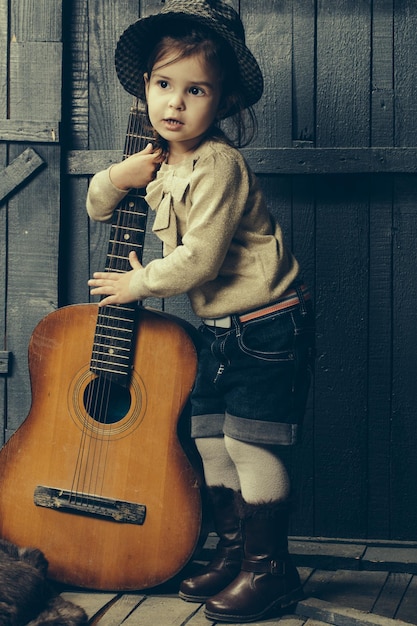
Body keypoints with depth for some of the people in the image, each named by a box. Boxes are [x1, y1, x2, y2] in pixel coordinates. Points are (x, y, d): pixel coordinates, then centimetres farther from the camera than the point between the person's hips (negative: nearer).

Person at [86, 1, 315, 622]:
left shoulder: (217, 165, -22)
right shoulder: (162, 161, 6)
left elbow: (199, 259, -26)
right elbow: (97, 206, 20)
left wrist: (138, 283, -10)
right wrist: (117, 178, -4)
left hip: (267, 326, -9)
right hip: (220, 328, 9)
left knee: (249, 442, -6)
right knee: (210, 439, 12)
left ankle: (270, 567, 8)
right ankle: (234, 550, 27)